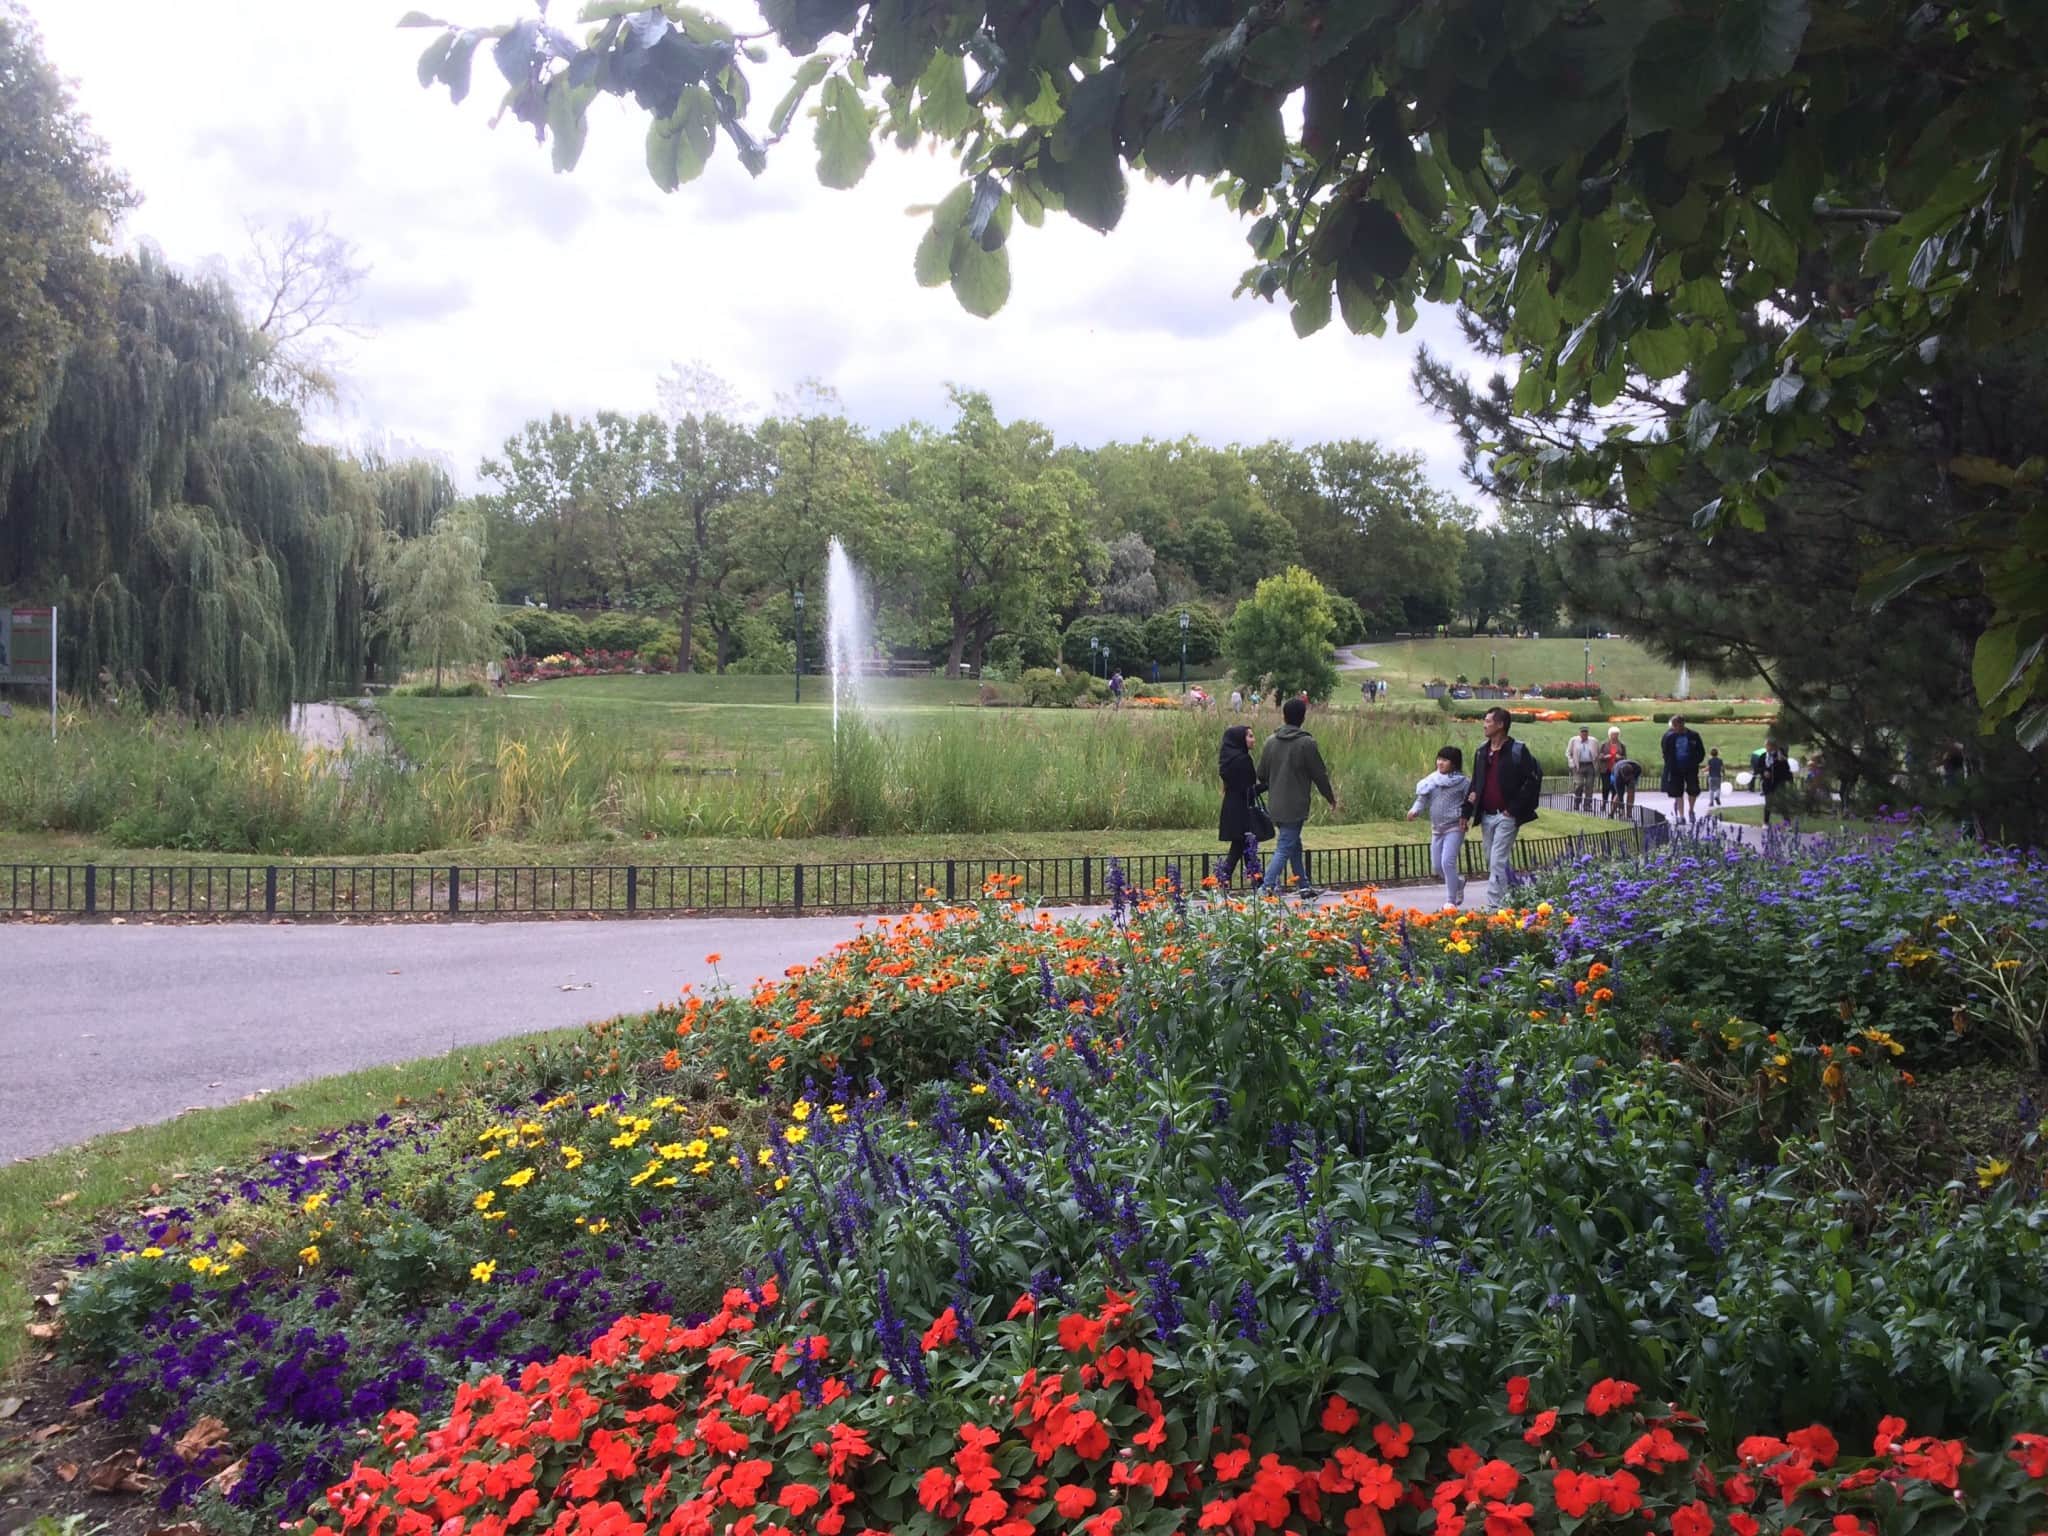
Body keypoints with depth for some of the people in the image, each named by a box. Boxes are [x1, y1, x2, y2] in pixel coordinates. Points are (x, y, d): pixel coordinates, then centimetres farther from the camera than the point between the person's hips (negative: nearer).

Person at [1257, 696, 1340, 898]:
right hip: (1295, 807, -6)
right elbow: (1319, 775, -6)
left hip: (1277, 805, 6)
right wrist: (1332, 799, 8)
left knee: (1294, 845, 18)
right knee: (1285, 847, -7)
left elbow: (1261, 773, 10)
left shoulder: (1271, 741, 5)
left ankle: (1304, 886, 26)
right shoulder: (1306, 743, -11)